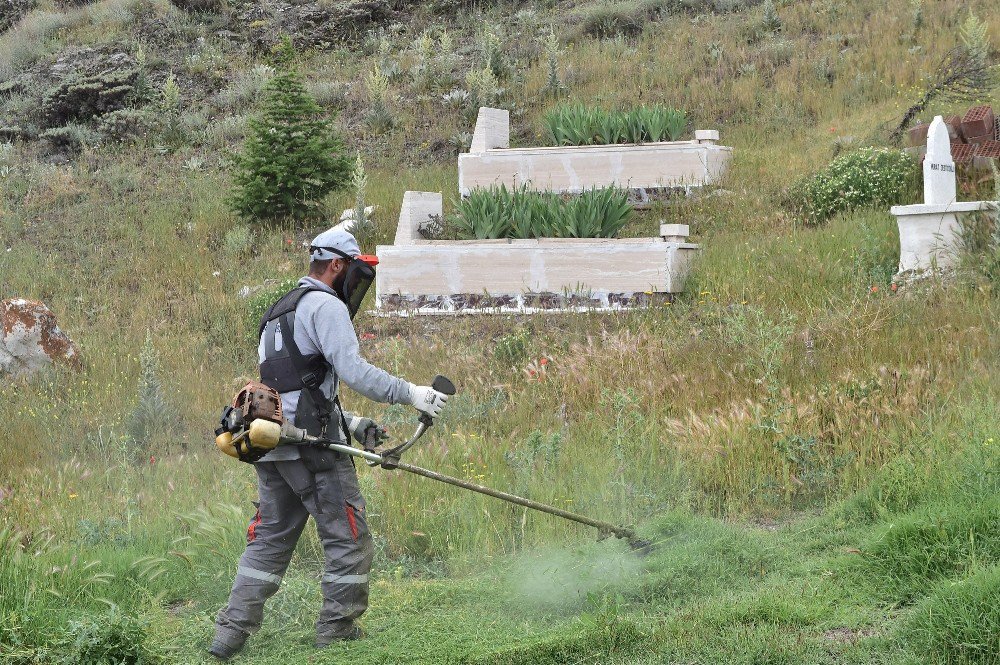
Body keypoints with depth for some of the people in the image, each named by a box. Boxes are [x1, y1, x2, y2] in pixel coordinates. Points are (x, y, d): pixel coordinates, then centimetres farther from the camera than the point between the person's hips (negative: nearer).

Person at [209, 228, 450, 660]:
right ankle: (336, 633, 4)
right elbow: (353, 370, -19)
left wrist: (349, 424, 24)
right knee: (348, 541, 1)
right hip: (314, 444, -9)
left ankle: (230, 636, 6)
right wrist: (411, 394, -15)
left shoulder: (279, 313, 26)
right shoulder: (326, 306, -5)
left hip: (272, 446, 9)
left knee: (269, 542, 12)